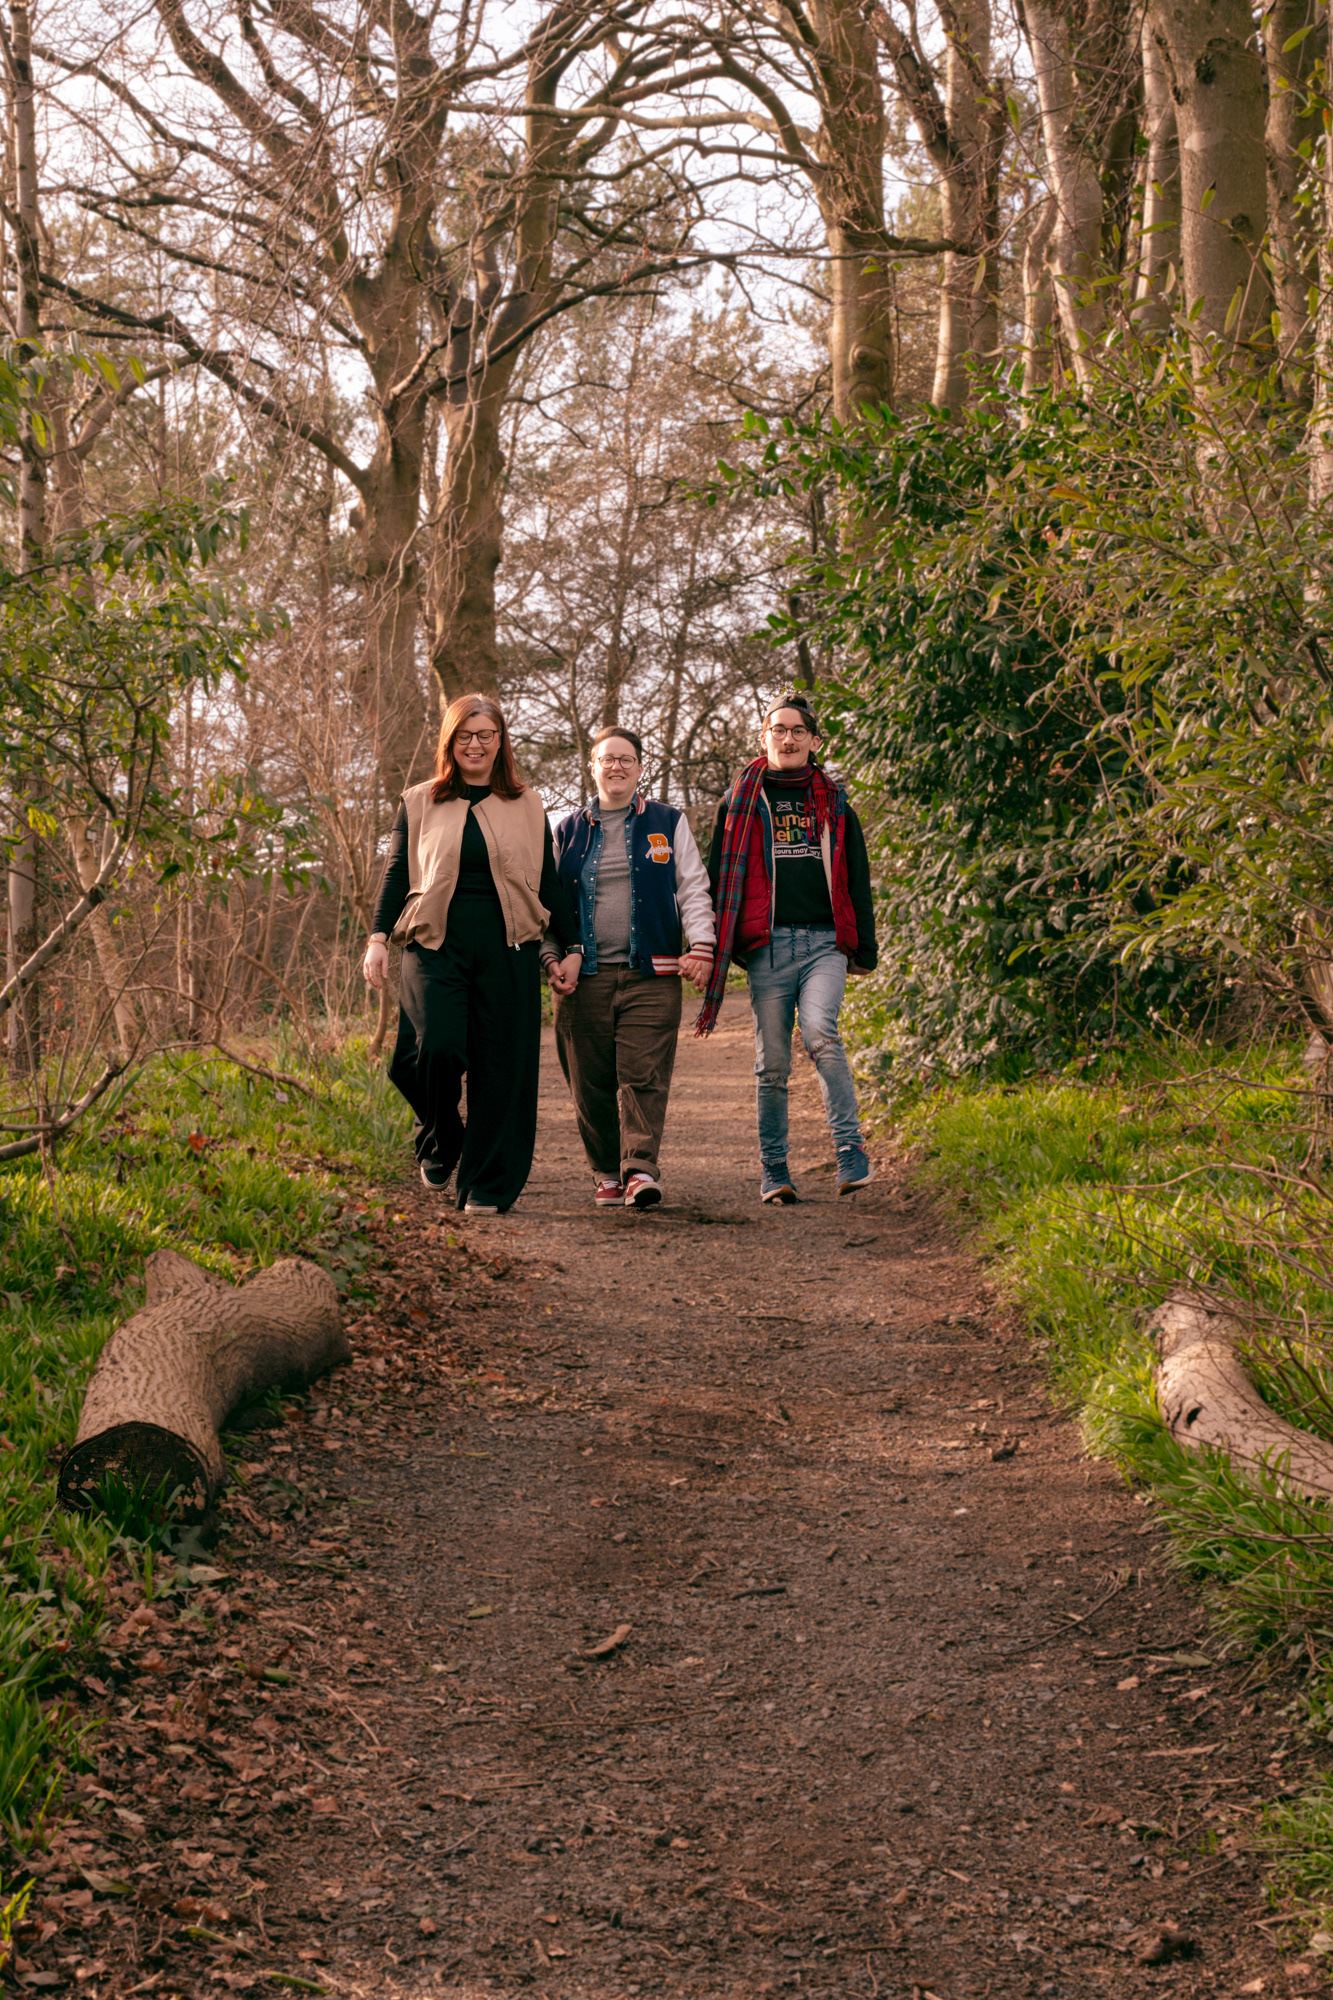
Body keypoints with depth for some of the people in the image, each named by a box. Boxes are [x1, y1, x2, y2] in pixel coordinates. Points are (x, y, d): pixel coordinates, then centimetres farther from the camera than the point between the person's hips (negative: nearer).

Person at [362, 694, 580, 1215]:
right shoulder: (419, 804, 11)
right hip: (436, 945, -1)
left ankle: (488, 1186, 6)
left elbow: (548, 882, 16)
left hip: (508, 951, 1)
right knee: (437, 1048, -20)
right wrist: (378, 938, 0)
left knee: (502, 1066, -3)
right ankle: (439, 1138, 11)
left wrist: (570, 946, 11)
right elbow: (396, 874, 11)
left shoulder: (527, 807, 14)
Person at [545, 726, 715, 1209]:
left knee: (644, 1075, -12)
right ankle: (607, 1174, 11)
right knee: (591, 1082, 1)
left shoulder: (668, 824, 12)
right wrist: (552, 959, 4)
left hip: (651, 974, -2)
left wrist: (701, 945, -5)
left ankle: (640, 1170, -17)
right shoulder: (569, 832, 15)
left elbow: (692, 888, 8)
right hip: (584, 975, 2)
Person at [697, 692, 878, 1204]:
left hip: (825, 941, 0)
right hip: (768, 944, 0)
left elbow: (857, 879, 19)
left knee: (820, 1031, -24)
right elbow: (719, 878, 12)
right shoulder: (740, 802, 14)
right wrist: (712, 949, 6)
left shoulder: (833, 803, 17)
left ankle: (850, 1147, -21)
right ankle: (773, 1167, 11)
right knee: (771, 1061, 0)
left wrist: (865, 949, 13)